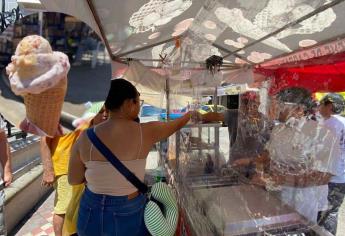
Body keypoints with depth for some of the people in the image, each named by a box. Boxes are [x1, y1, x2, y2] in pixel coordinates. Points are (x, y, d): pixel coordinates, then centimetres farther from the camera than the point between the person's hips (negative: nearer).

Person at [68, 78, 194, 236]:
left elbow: (73, 180, -1)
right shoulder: (146, 132, -17)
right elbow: (177, 125, 3)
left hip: (91, 216, 2)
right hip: (129, 215, -1)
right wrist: (191, 113, 23)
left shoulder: (85, 137, -15)